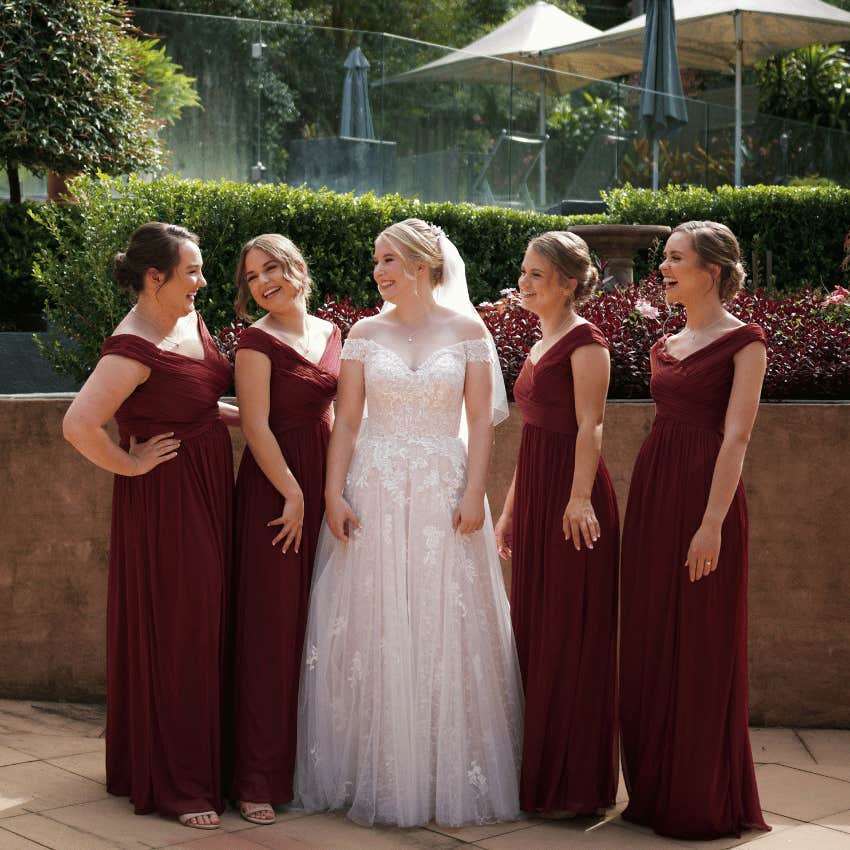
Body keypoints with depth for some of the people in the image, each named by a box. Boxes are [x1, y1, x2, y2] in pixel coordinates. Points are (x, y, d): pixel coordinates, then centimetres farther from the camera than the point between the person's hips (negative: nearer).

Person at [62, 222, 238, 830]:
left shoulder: (191, 322, 8)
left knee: (206, 630, 15)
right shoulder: (134, 348, -20)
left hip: (209, 494, 9)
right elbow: (78, 424, -30)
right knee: (172, 636, -1)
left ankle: (205, 762, 28)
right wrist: (130, 464, -17)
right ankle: (175, 785, 10)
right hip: (165, 502, -9)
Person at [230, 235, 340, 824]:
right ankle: (259, 777, 2)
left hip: (324, 485, 6)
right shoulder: (258, 341, -7)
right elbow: (256, 425, -12)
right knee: (272, 625, -5)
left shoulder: (329, 333, 12)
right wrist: (293, 493, -14)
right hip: (274, 484, -6)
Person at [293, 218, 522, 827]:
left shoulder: (467, 331, 3)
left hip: (444, 489, -1)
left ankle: (449, 774, 13)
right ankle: (373, 774, 13)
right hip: (373, 490, 1)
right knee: (371, 631, 2)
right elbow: (347, 420, 4)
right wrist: (334, 493, -6)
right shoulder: (366, 333, 7)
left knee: (446, 630, 1)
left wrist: (474, 492, -9)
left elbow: (481, 419, 0)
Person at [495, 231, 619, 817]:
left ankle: (577, 787, 4)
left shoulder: (585, 341, -8)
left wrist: (580, 495, -30)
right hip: (534, 497, 9)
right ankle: (540, 775, 21)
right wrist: (510, 509, 22)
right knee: (535, 632, 12)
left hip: (570, 500, -9)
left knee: (572, 638, -4)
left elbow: (590, 427, -19)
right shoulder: (540, 345, 18)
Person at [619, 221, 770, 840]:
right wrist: (648, 507, 13)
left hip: (705, 496, -7)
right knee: (650, 644, 10)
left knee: (701, 649, -1)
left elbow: (735, 437, -13)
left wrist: (713, 522, -20)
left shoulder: (743, 340, -5)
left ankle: (704, 801, 10)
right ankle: (656, 790, 21)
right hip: (651, 492, 7)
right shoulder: (666, 347, 15)